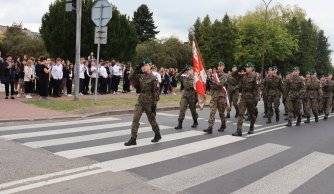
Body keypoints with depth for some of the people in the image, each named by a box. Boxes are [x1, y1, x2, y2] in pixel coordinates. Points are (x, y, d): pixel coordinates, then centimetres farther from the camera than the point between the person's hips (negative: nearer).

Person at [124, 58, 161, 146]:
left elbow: (156, 92, -12)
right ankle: (133, 139, 0)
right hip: (140, 100, 5)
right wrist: (136, 70, -3)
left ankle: (157, 135, 33)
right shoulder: (141, 76, 5)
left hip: (149, 102, -5)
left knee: (151, 119, 12)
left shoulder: (153, 78, -11)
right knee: (135, 119, -4)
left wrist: (154, 104, -16)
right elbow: (131, 78, 10)